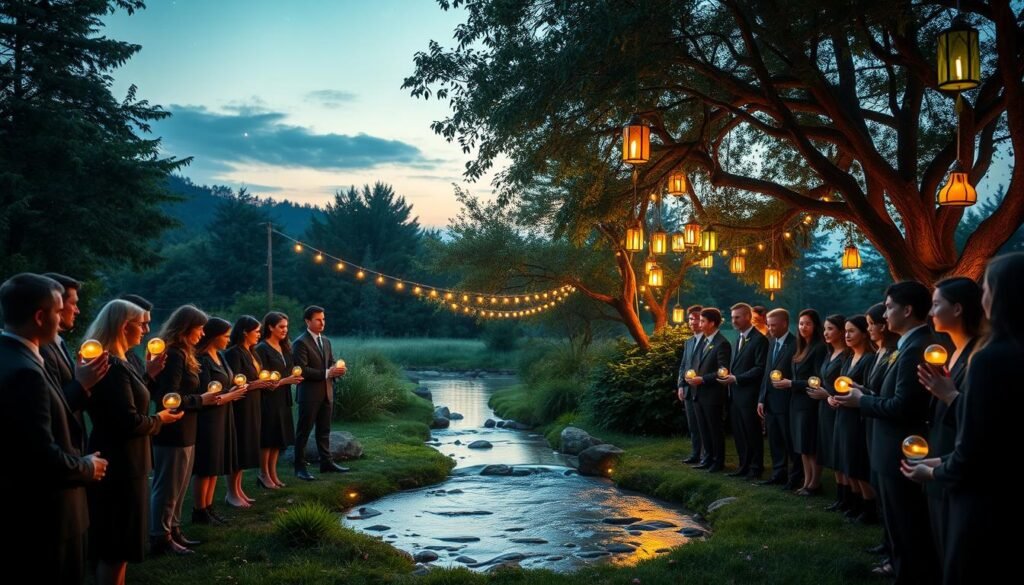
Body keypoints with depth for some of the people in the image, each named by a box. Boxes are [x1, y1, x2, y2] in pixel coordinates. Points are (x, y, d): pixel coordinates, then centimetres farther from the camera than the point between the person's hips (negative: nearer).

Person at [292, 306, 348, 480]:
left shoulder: (326, 341, 14)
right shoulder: (301, 342, -11)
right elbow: (302, 370, -19)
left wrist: (337, 370, -7)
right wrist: (327, 373, -22)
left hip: (326, 392, 7)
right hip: (309, 394, -7)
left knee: (324, 430, 14)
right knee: (303, 431, 0)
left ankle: (326, 462, 22)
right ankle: (300, 467, 5)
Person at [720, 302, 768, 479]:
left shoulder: (759, 339, -11)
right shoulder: (739, 339, 17)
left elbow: (760, 368, -16)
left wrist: (736, 378, -18)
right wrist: (730, 375, 4)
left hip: (749, 394, -8)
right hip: (736, 393, 8)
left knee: (752, 432, 2)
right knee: (739, 432, 11)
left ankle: (756, 468, 12)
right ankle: (744, 466, 20)